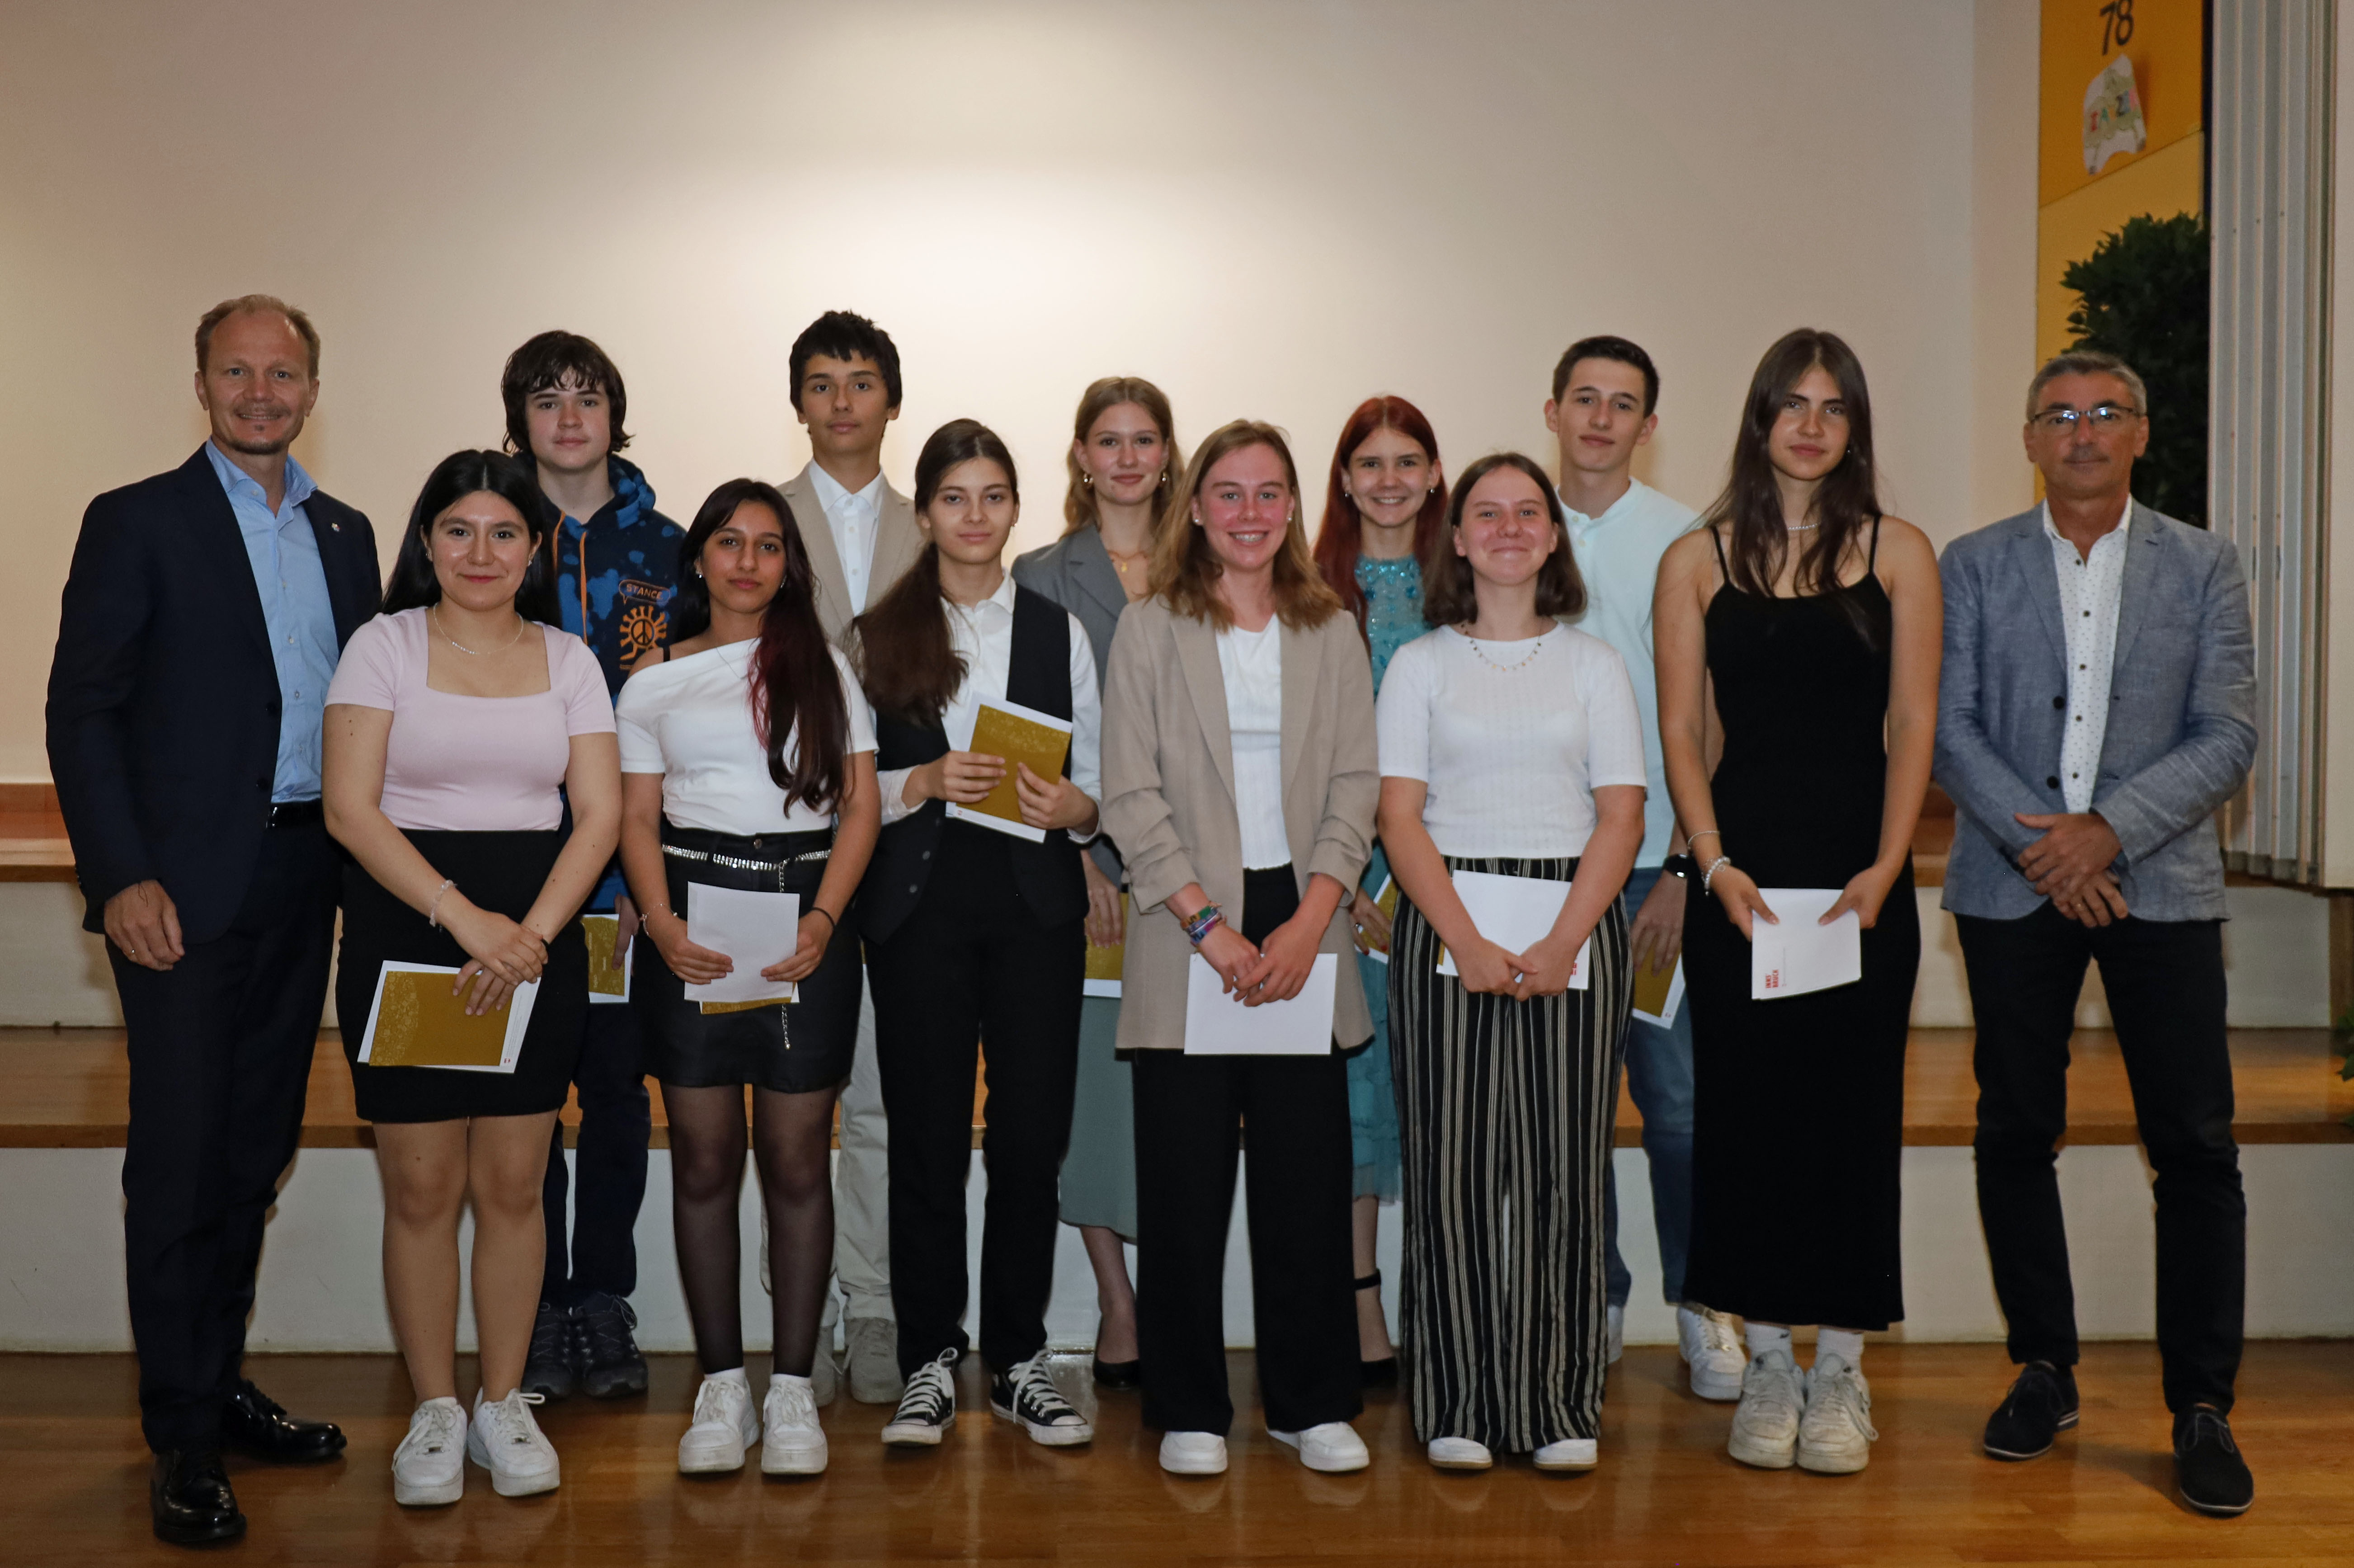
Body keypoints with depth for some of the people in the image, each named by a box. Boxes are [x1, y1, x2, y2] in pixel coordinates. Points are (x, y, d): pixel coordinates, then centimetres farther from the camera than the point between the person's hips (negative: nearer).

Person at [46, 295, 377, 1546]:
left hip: (304, 879, 5)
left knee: (256, 1149, 13)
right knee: (179, 1154, -1)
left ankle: (218, 1384, 26)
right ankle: (183, 1439, 9)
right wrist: (121, 877, -15)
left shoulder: (345, 534, 13)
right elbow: (80, 710, -6)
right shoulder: (137, 521, -2)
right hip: (184, 888, -5)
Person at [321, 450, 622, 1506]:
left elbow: (599, 815, 2)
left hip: (537, 936, 2)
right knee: (420, 1188, 2)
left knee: (512, 1184, 5)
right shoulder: (384, 646, 1)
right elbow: (351, 807, -8)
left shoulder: (568, 660, 8)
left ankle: (503, 1403, 19)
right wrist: (462, 916, -18)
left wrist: (531, 933, -12)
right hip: (404, 930, -2)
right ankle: (435, 1411, 16)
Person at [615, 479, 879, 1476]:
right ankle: (722, 1385, 11)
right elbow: (637, 817, 8)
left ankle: (791, 1388, 7)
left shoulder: (823, 666, 11)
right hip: (692, 917, 1)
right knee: (704, 1158, 1)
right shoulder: (655, 682, 13)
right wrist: (660, 920, -11)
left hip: (806, 917, -1)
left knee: (797, 1158, -1)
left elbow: (861, 807, 4)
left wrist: (823, 921, -10)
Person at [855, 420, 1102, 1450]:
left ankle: (1017, 1362, 14)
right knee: (926, 1136, 2)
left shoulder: (1060, 632, 12)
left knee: (1032, 1134, 1)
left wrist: (1071, 805, -11)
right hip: (918, 901, -1)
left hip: (1034, 900, 1)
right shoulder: (877, 636, 8)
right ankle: (929, 1364, 14)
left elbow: (1099, 778, 9)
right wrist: (923, 783, -12)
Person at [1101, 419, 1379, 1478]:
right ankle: (1190, 1410, 15)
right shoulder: (1148, 632, 5)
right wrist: (1210, 926, -11)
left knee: (1308, 1175, 3)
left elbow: (1356, 787, 5)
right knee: (1185, 1183, 2)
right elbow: (1131, 798, -2)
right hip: (1187, 938, -2)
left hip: (1302, 931, 2)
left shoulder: (1333, 635, 11)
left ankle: (1313, 1402, 18)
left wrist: (1308, 923, -8)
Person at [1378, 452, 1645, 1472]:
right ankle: (1458, 1406, 7)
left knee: (1563, 1160, 0)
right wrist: (1467, 942, -13)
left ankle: (1561, 1406, 9)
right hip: (1445, 927, -1)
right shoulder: (1421, 664, 9)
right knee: (1453, 1160, -2)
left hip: (1575, 925, 1)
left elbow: (1621, 817, 3)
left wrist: (1563, 944, -11)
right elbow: (1400, 819, 0)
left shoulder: (1594, 664, 12)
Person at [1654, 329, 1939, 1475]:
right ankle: (1767, 1371, 16)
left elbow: (1913, 727, 1)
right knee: (1747, 1110, 4)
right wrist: (1715, 864, -10)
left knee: (1853, 1111, 3)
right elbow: (1680, 734, 2)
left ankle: (1839, 1377, 15)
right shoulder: (1696, 561, 6)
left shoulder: (1898, 554, 6)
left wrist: (1884, 869, -10)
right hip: (1742, 872, 0)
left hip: (1863, 874, 0)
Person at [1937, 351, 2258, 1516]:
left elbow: (2228, 736, -1)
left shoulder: (2203, 567, 6)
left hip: (2159, 883, 0)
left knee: (2196, 1146, -2)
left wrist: (2108, 829, -14)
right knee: (2015, 1135, 6)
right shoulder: (1975, 565, 7)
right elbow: (1948, 725, 0)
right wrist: (2040, 844, -12)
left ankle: (2202, 1407, 10)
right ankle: (2044, 1373, 21)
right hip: (2013, 885, 1)